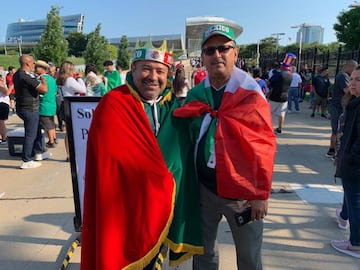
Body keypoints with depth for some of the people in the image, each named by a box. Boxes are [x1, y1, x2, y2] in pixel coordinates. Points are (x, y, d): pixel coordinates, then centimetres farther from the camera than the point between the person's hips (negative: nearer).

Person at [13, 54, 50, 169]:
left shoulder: (17, 74, 9)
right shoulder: (27, 76, -21)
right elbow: (44, 89, -23)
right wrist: (43, 80, -5)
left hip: (22, 107, 10)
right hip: (30, 109, -10)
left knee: (37, 131, 22)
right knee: (30, 135, -1)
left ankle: (38, 153, 33)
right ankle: (26, 161, 7)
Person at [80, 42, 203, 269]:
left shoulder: (174, 106, 3)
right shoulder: (113, 104, -14)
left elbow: (183, 154, 7)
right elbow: (111, 157, -20)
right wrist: (159, 181, -15)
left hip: (162, 204, 5)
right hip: (125, 203, -5)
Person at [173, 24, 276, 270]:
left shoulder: (251, 94, -11)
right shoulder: (195, 95, 1)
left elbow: (264, 146, -11)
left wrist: (261, 194, -11)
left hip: (242, 191, -3)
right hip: (203, 188, 4)